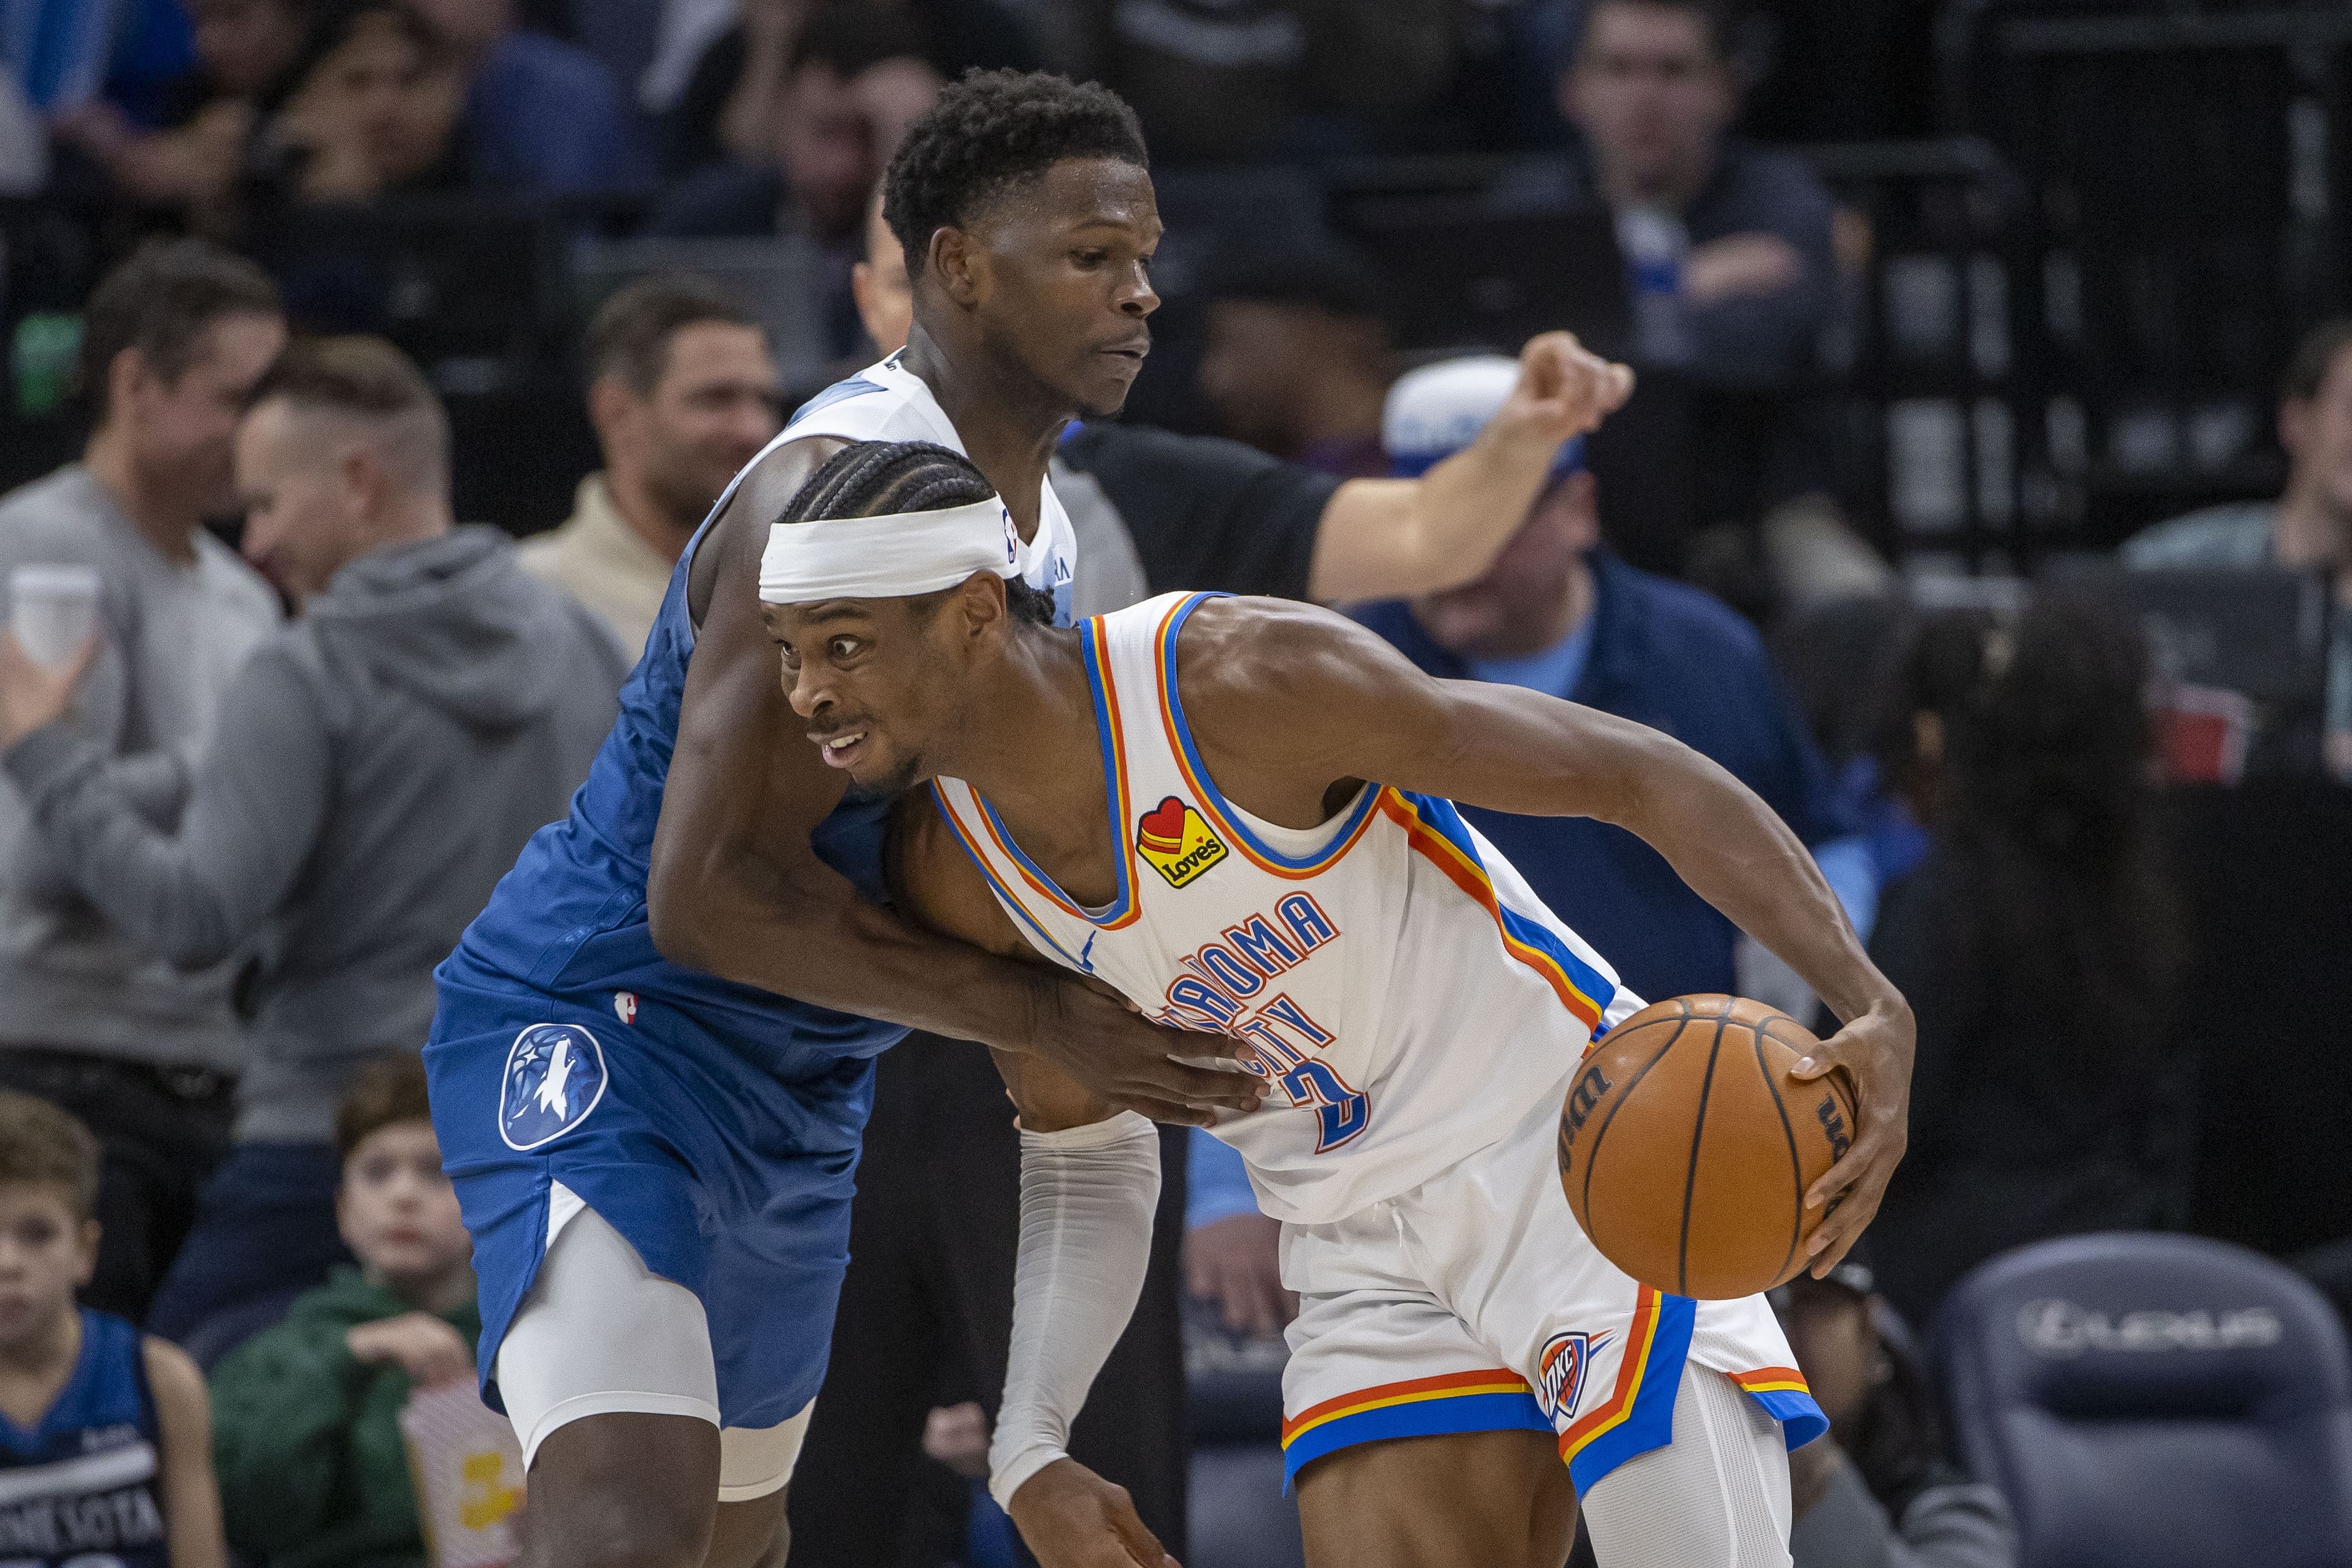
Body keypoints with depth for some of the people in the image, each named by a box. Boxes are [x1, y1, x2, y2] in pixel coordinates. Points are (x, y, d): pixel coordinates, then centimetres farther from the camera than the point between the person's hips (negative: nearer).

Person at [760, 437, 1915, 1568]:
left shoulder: (1244, 682, -24)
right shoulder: (951, 881, -5)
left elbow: (1644, 775, -20)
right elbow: (1084, 1160, 10)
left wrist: (1871, 1005, -32)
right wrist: (1029, 1450, -5)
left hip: (1576, 1152, -6)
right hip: (1366, 1255, 6)